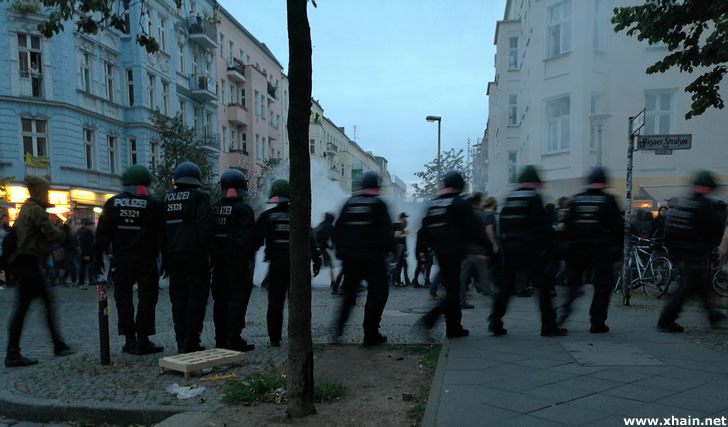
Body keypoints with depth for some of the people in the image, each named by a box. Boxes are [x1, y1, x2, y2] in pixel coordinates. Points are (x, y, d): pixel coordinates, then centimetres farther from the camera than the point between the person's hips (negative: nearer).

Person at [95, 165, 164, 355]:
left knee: (123, 296, 12)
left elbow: (102, 233, 3)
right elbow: (160, 234, -3)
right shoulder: (154, 204, -5)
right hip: (146, 259, -2)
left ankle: (129, 339, 12)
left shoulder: (113, 203, 3)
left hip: (121, 259, 3)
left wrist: (99, 256, 9)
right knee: (146, 297, 4)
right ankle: (143, 340, 4)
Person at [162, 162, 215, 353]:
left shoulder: (166, 199, 13)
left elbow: (161, 229, 15)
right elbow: (205, 227, -15)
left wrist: (165, 255, 18)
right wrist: (210, 250, -9)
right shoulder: (199, 196, -5)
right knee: (196, 296, -1)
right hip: (194, 255, -6)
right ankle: (191, 342, -4)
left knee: (178, 297, 11)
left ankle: (181, 342, 14)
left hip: (173, 256, 6)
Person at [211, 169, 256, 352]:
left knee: (221, 299, 13)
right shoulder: (244, 209, -11)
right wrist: (246, 257, -14)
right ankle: (233, 340, -4)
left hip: (219, 261, 7)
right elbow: (246, 237, -18)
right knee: (238, 298, -3)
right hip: (237, 261, -7)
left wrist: (213, 257, 15)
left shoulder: (214, 208, 10)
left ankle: (221, 339, 19)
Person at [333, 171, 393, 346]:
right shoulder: (378, 204, -4)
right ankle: (371, 334, 3)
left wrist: (341, 251, 16)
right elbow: (385, 232, -11)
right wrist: (389, 248, 2)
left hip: (350, 256, 5)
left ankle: (340, 324, 7)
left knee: (349, 292, 19)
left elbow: (338, 230, 9)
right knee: (378, 292, 5)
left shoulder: (349, 203, 8)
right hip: (373, 257, -4)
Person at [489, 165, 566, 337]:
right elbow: (542, 225, -11)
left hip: (510, 247, 6)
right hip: (530, 249, -6)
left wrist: (506, 242, 16)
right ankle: (548, 325, 6)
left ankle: (495, 322, 7)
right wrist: (545, 244, -1)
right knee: (543, 286, 3)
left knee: (506, 285, 9)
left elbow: (503, 223, 11)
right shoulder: (534, 198, -7)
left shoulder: (509, 198, 10)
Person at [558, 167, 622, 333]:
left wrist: (568, 244, 10)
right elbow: (617, 227, -2)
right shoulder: (609, 200, -2)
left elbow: (568, 225, 4)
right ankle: (597, 322, 4)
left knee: (574, 279, 18)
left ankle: (565, 307, -3)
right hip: (602, 249, -2)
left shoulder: (576, 199, 4)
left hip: (578, 248, 3)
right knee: (602, 284, 5)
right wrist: (617, 248, 4)